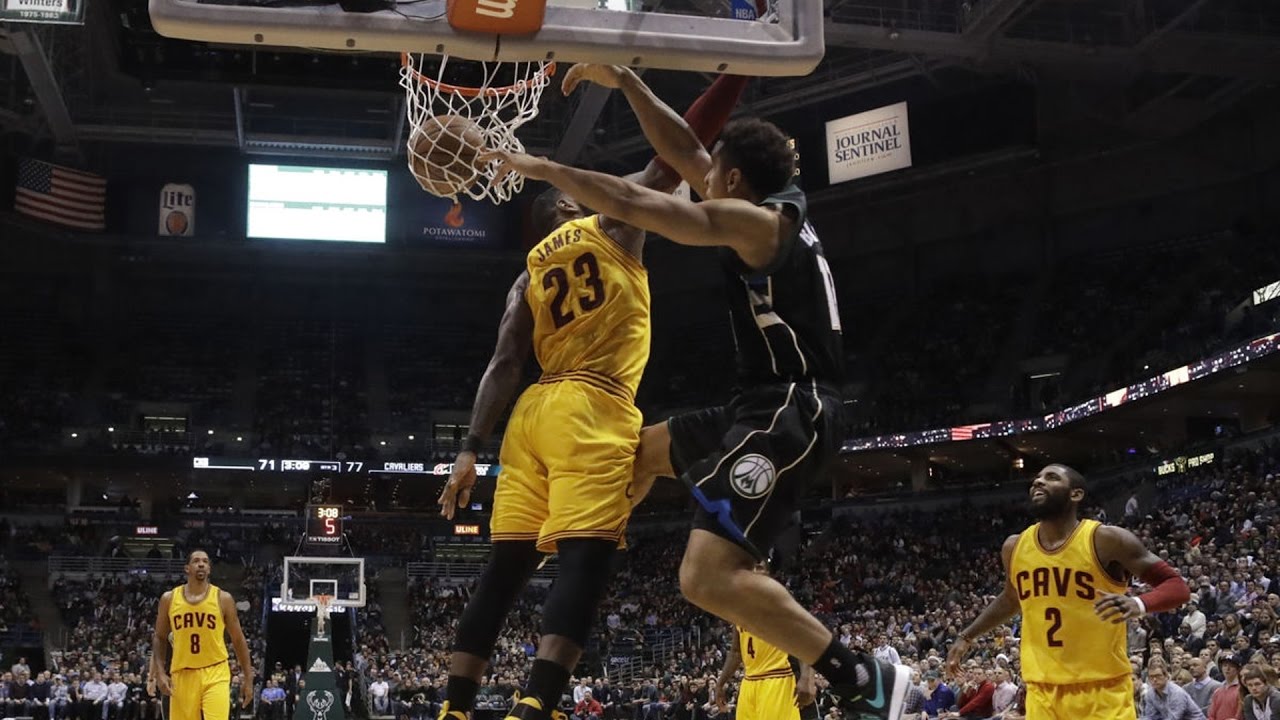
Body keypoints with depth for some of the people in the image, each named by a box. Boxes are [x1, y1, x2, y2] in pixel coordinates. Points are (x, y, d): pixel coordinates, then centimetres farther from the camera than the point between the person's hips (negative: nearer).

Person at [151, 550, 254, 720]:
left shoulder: (223, 598, 0)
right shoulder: (169, 598, 4)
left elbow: (238, 639, 5)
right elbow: (159, 638, 12)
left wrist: (248, 677, 2)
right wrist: (160, 672, -2)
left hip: (215, 673, -2)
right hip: (183, 674, 2)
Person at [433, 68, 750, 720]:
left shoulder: (527, 278, 21)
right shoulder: (612, 224, 9)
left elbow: (504, 366, 10)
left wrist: (470, 450, 5)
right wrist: (737, 68, 7)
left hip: (535, 413, 7)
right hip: (593, 413, -7)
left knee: (506, 568, 7)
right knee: (586, 561, -15)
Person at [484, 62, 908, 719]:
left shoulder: (754, 221, -11)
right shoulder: (775, 208, 16)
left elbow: (633, 204, -15)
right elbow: (682, 154, 23)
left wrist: (541, 168, -4)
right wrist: (624, 82, 23)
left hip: (788, 413, -11)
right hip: (771, 409, 11)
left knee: (708, 578, -22)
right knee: (643, 450, 30)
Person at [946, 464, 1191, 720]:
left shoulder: (1106, 540, -9)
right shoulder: (1014, 547, 7)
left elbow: (1176, 586, -8)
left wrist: (1139, 604, -28)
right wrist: (967, 637, 31)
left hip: (1103, 690, -5)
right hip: (1042, 692, 5)